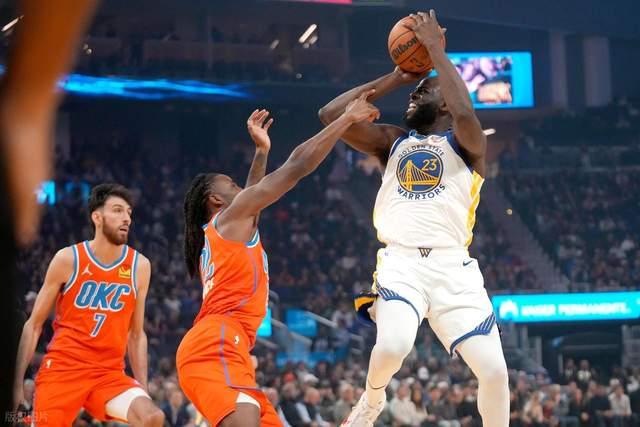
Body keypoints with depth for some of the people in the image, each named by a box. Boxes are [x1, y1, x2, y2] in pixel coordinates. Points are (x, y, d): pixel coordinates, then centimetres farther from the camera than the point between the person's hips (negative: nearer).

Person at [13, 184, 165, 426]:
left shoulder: (140, 266, 5)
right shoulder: (68, 259, -2)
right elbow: (34, 325, 4)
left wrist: (143, 391, 7)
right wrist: (17, 384, -3)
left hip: (110, 373, 2)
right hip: (62, 368, -2)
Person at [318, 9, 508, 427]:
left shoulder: (466, 143, 9)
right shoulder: (393, 141, 21)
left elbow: (465, 113, -16)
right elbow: (330, 116, 11)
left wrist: (436, 48, -7)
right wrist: (393, 79, 14)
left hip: (453, 265, -1)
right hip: (401, 262, 1)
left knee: (494, 370, -12)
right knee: (392, 347, -28)